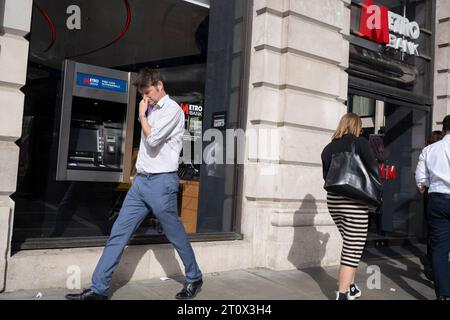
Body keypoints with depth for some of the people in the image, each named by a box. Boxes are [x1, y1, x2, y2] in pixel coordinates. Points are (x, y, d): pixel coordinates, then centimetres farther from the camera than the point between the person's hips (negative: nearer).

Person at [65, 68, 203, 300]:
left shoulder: (172, 109, -8)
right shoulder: (152, 110, 18)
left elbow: (152, 139, -19)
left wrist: (142, 114, -5)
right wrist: (139, 168, 16)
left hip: (161, 181, -8)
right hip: (141, 180, 8)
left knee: (176, 235, 5)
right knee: (118, 233, 2)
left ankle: (194, 279, 24)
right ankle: (98, 289, 7)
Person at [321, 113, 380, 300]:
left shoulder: (328, 148, 10)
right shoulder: (360, 143, -4)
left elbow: (326, 176, 10)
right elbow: (374, 170, -8)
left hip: (333, 201, 6)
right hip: (354, 201, -6)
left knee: (350, 244, 22)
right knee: (353, 250, 0)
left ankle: (351, 288, 28)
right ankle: (342, 295, -1)